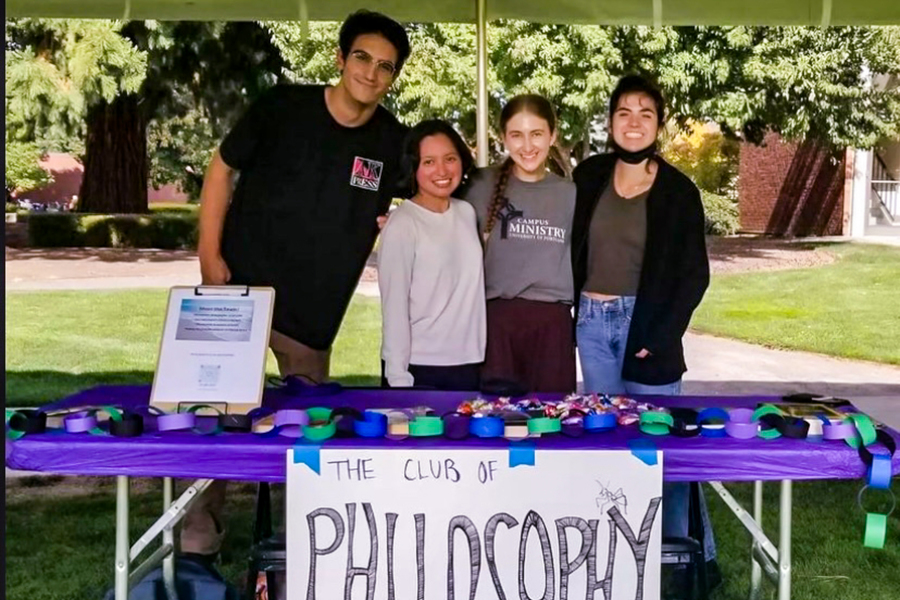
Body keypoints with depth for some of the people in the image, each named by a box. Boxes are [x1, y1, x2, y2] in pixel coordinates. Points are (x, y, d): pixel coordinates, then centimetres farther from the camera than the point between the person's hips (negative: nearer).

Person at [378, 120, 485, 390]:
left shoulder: (467, 213, 7)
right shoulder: (402, 225, -10)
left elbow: (472, 289, 12)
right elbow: (394, 306, -10)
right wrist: (397, 377, -12)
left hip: (469, 365, 5)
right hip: (418, 367, -5)